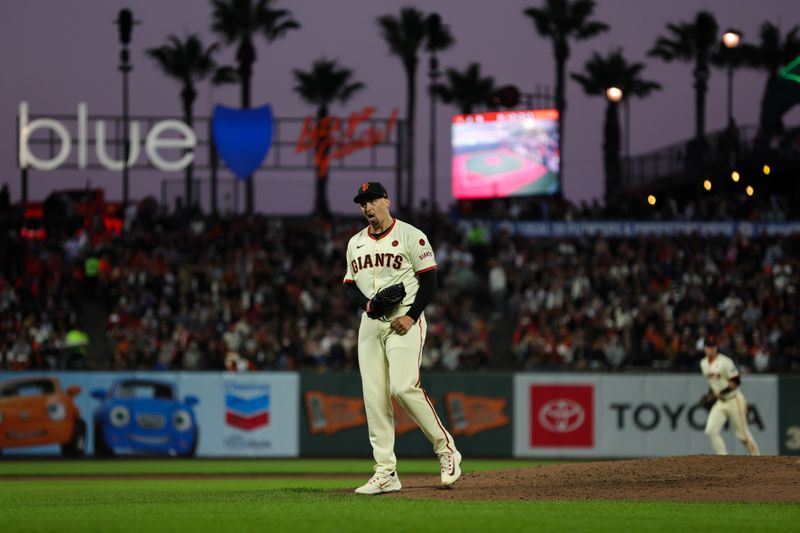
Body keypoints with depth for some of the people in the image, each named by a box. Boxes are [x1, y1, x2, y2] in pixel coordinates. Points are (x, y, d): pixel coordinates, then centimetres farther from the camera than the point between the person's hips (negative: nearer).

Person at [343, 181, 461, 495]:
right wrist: (366, 303, -3)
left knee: (403, 387, -21)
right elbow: (349, 286, 18)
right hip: (370, 324, 6)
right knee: (374, 397, -1)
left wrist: (412, 316, -16)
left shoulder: (410, 236, -2)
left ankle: (446, 450, -6)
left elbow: (429, 280, -5)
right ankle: (386, 473, 0)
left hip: (404, 323, -6)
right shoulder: (356, 243, 16)